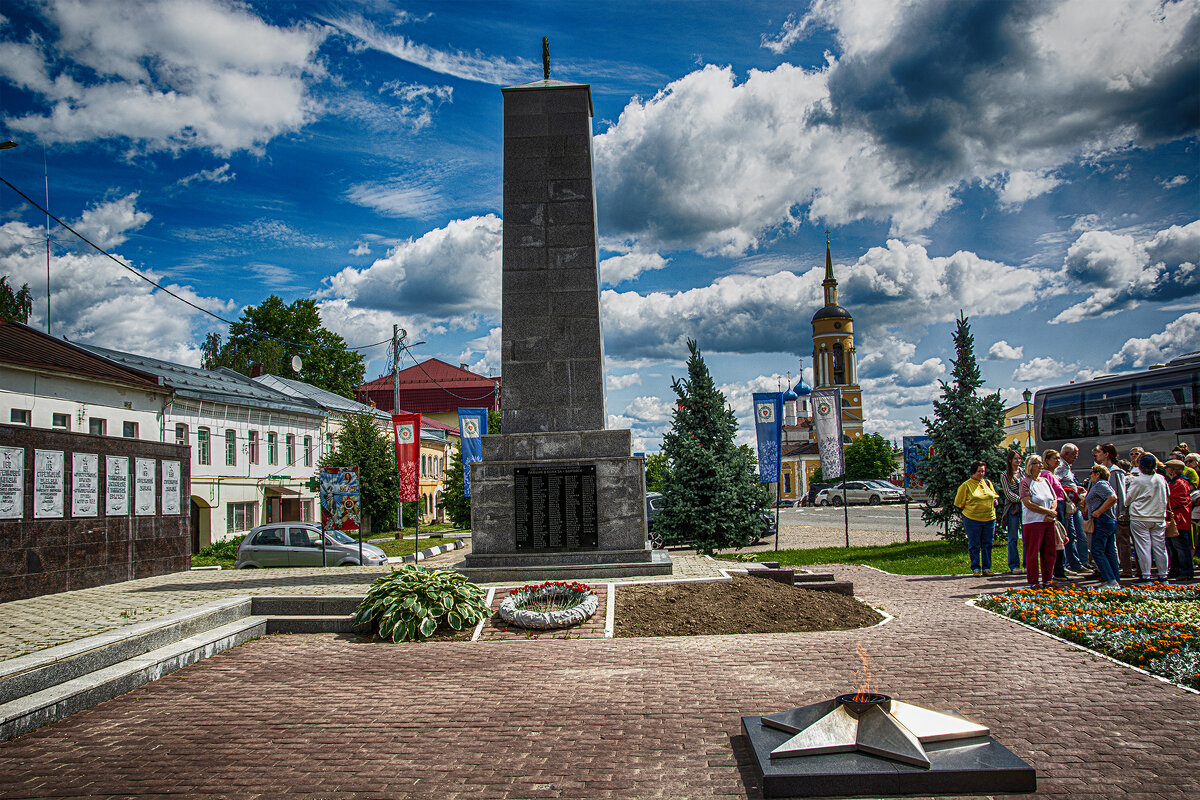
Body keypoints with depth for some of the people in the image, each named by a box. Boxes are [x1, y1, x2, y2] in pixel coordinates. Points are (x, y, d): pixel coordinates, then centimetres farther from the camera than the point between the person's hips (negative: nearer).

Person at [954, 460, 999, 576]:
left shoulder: (988, 483, 12)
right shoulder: (966, 485, -3)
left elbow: (995, 496, 25)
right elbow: (959, 503, 2)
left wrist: (995, 500, 4)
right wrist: (968, 510, -3)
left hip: (989, 519, 4)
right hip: (973, 520, -4)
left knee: (987, 544, 8)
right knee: (974, 545, 1)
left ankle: (987, 568, 17)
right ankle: (975, 569, 10)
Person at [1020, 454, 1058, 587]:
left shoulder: (1045, 481, 16)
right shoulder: (1025, 482, -4)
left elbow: (1054, 500, 14)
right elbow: (1028, 504, -13)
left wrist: (1051, 513, -5)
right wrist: (1048, 511, -12)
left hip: (1049, 522, 6)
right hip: (1033, 522, -6)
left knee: (1049, 552, 7)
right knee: (1033, 553, -4)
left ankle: (1047, 580, 17)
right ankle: (1033, 581, 4)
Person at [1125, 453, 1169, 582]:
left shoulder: (1137, 481, -12)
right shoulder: (1161, 479, 2)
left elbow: (1128, 499, -2)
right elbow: (1165, 498, 17)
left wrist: (1129, 484, 11)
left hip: (1140, 519, -4)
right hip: (1159, 518, 5)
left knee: (1143, 547, -1)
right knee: (1160, 547, 10)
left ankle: (1146, 576, 0)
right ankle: (1163, 575, 17)